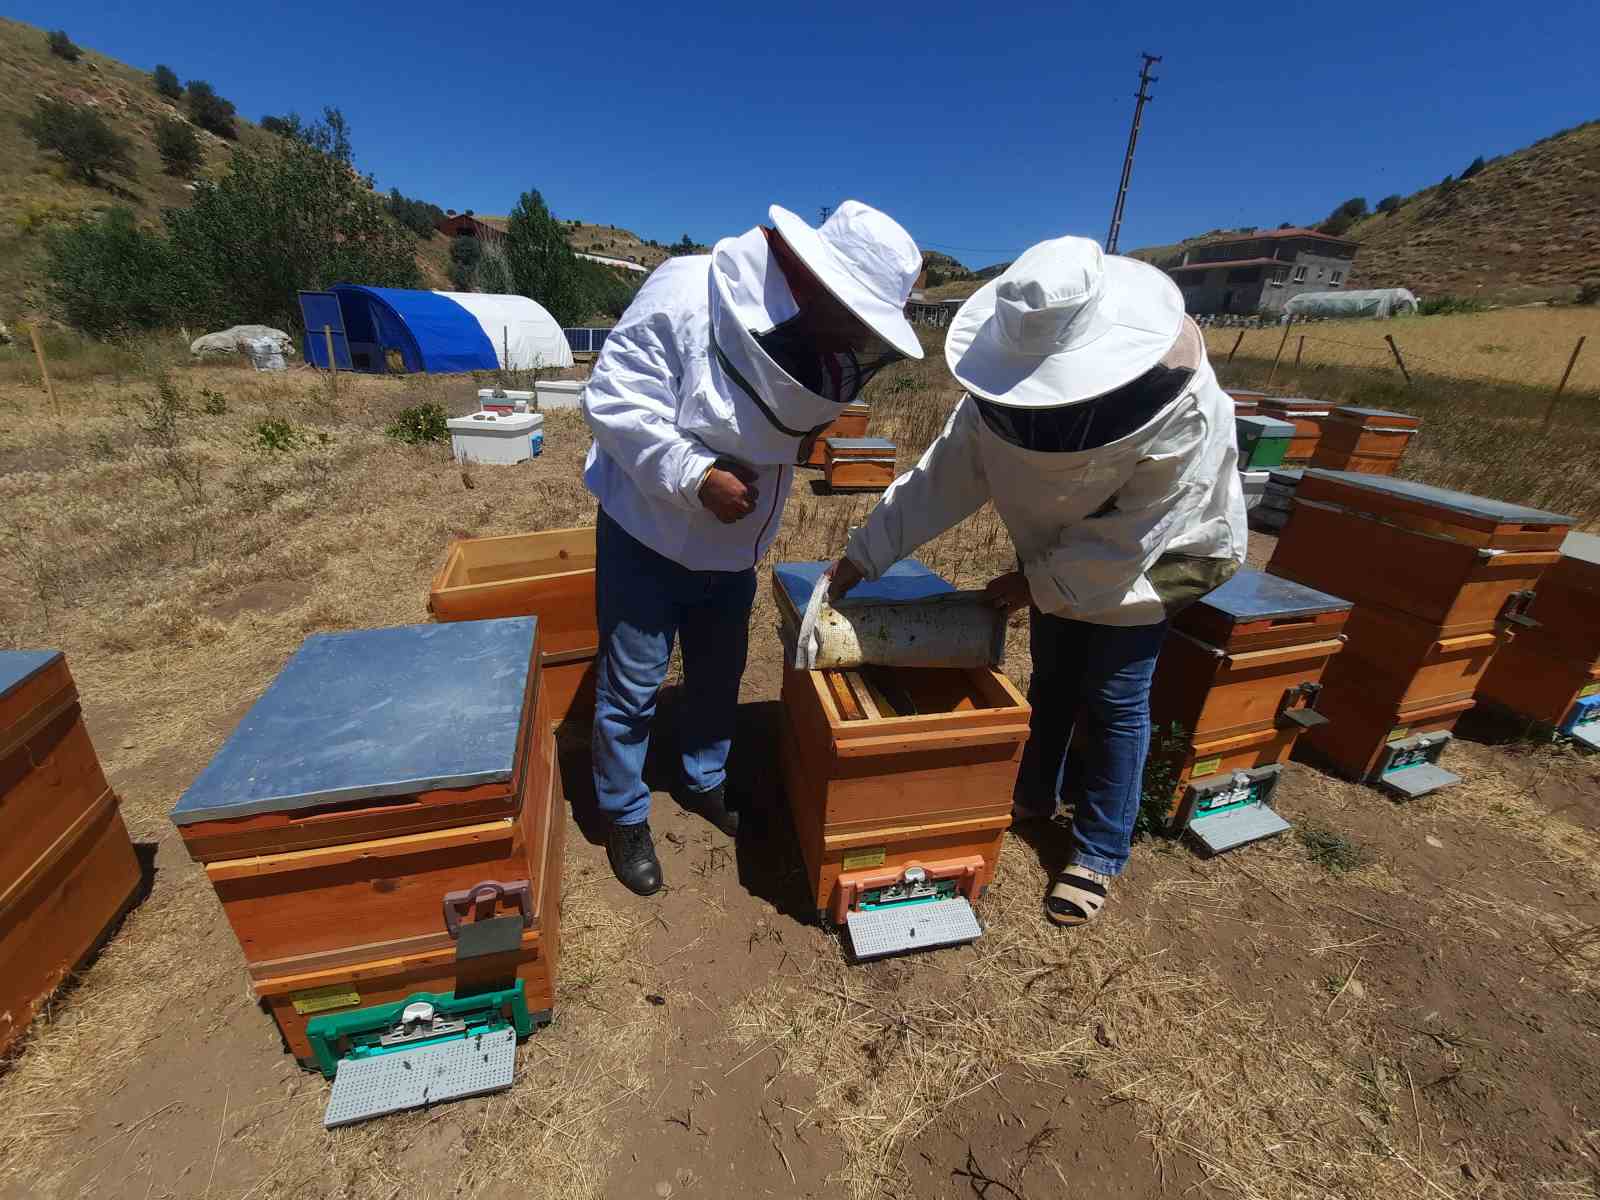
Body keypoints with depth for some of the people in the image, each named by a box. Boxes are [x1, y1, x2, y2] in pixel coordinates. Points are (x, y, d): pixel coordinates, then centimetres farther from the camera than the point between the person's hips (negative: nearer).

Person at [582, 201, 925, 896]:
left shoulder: (818, 338, -4)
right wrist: (698, 477, -30)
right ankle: (625, 816, 32)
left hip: (733, 546, 6)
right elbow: (613, 401, -23)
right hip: (649, 534, -6)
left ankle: (704, 783, 45)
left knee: (719, 675, 19)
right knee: (632, 687, 7)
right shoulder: (687, 294, -24)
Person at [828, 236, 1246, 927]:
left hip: (1149, 556, -4)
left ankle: (1100, 854, 21)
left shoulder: (1184, 404, -35)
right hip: (1056, 549, 4)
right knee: (1051, 680, 16)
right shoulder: (1007, 392, -24)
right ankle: (1034, 795, 40)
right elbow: (945, 473, -22)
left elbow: (1132, 533, -29)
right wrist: (865, 554, -25)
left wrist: (1039, 584, -25)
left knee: (1113, 700, 1)